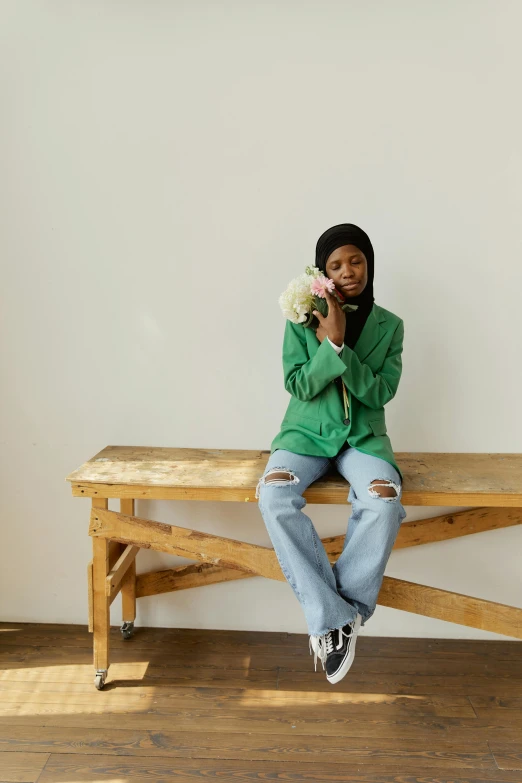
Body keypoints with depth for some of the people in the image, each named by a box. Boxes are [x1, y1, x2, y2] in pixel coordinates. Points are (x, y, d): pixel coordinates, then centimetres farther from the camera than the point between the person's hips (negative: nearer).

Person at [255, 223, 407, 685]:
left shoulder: (389, 325, 3)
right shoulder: (301, 322, 1)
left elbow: (381, 393, -6)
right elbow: (298, 386, -6)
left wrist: (339, 345, -17)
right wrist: (330, 345, -19)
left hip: (363, 436, 0)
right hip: (307, 433, 0)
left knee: (385, 501, -33)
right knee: (273, 497, -31)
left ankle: (335, 618, -12)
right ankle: (334, 617, -18)